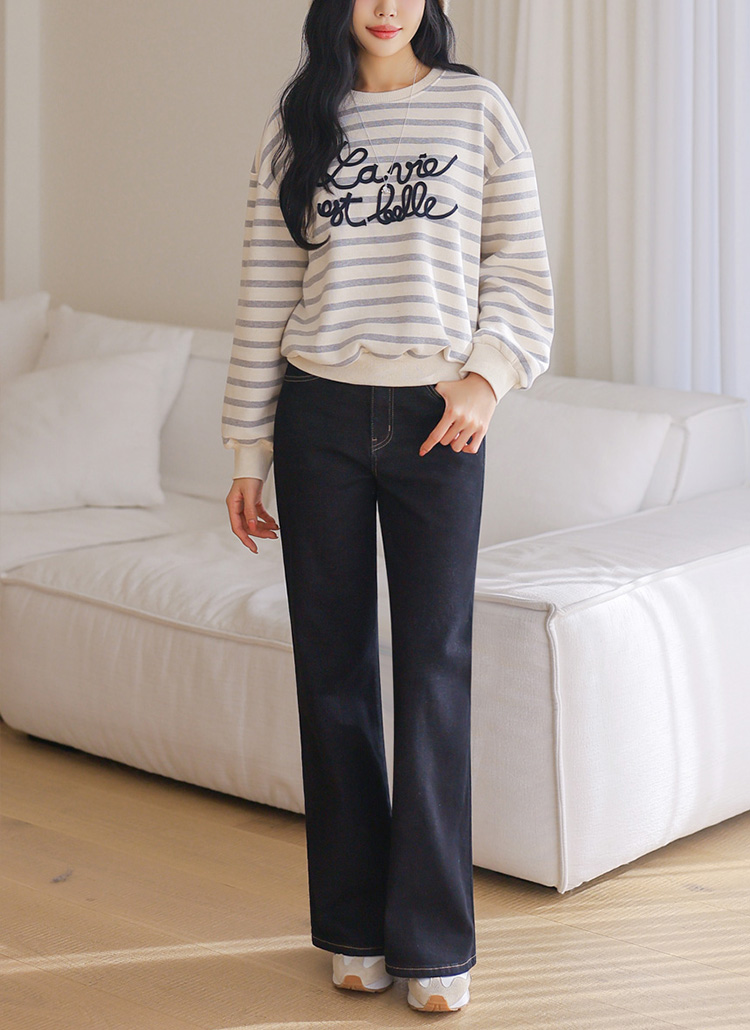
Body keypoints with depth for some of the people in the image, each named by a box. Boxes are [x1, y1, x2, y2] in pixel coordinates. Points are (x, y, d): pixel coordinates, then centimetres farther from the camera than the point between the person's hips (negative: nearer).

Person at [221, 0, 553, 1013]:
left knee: (435, 667, -1)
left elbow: (521, 266, 4)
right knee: (334, 663, 6)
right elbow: (266, 294, 6)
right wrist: (247, 452, 5)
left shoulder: (478, 109, 3)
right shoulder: (297, 123, 6)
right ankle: (355, 926, 18)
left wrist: (489, 372, -13)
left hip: (437, 420, -1)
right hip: (320, 416, 1)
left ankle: (434, 939, 7)